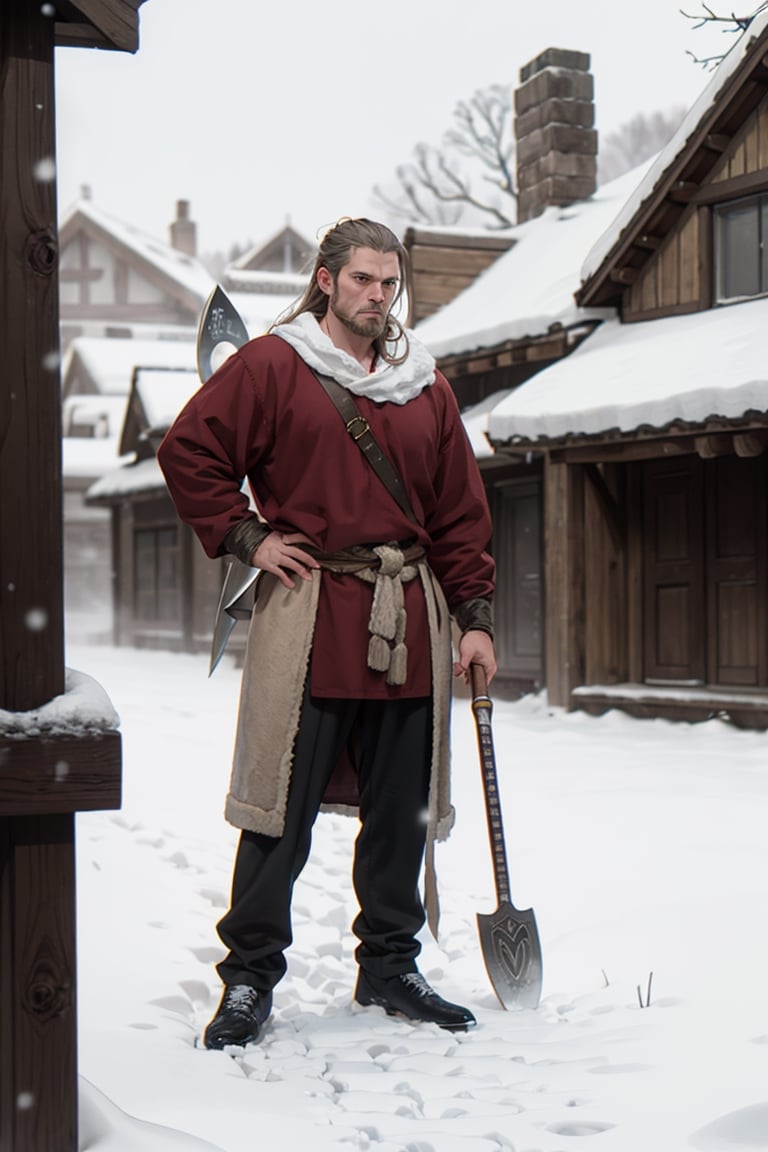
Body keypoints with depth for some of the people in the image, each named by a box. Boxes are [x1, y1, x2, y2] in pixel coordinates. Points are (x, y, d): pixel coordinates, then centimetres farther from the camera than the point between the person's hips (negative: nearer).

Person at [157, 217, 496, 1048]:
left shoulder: (425, 387, 15)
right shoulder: (270, 365, 2)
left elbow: (461, 512, 15)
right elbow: (188, 451, 1)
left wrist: (475, 618, 9)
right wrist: (246, 537, -6)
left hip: (409, 619, 5)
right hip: (308, 613, -4)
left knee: (401, 810, 9)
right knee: (281, 808, -2)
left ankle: (390, 965, 23)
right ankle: (249, 978, 9)